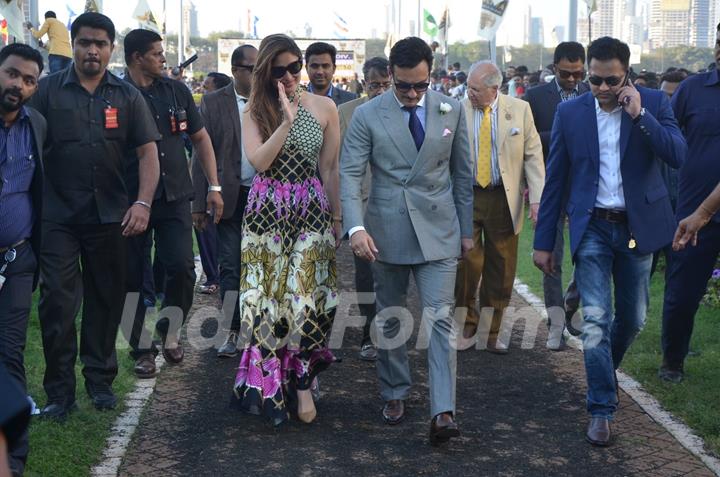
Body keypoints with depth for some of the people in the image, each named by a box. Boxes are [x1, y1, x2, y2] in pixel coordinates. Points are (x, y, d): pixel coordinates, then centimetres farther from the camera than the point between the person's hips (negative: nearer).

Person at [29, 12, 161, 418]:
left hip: (110, 216, 2)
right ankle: (59, 390, 6)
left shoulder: (127, 96, 6)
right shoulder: (49, 90, 2)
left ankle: (101, 380, 23)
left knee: (107, 299, 9)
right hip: (58, 214, -1)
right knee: (57, 301, -4)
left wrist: (143, 203, -9)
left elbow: (148, 153, 4)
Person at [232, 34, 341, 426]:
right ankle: (270, 380, 14)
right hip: (266, 212, 1)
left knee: (306, 294, -6)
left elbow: (330, 168, 7)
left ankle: (301, 381, 5)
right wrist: (287, 121, -17)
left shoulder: (324, 108, 4)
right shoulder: (255, 110, 3)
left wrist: (337, 216, 8)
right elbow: (259, 161, -11)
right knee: (267, 295, 3)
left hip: (311, 210, 0)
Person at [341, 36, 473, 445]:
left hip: (438, 230, 0)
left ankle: (443, 412, -10)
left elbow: (463, 173, 9)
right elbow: (351, 174, -8)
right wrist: (356, 227, -22)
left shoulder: (452, 111, 2)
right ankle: (395, 393, 30)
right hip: (386, 231, 0)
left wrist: (467, 230, 10)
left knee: (440, 319, -8)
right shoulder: (368, 115, -4)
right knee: (389, 318, 13)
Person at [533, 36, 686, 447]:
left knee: (633, 319, 13)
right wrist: (544, 241, 2)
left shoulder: (654, 103, -3)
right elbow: (555, 180, 2)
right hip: (593, 229, -1)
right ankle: (602, 409, 3)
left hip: (637, 227, 1)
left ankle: (605, 371, 42)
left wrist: (639, 114, -23)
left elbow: (678, 155, -16)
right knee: (596, 320, -7)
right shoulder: (571, 112, -1)